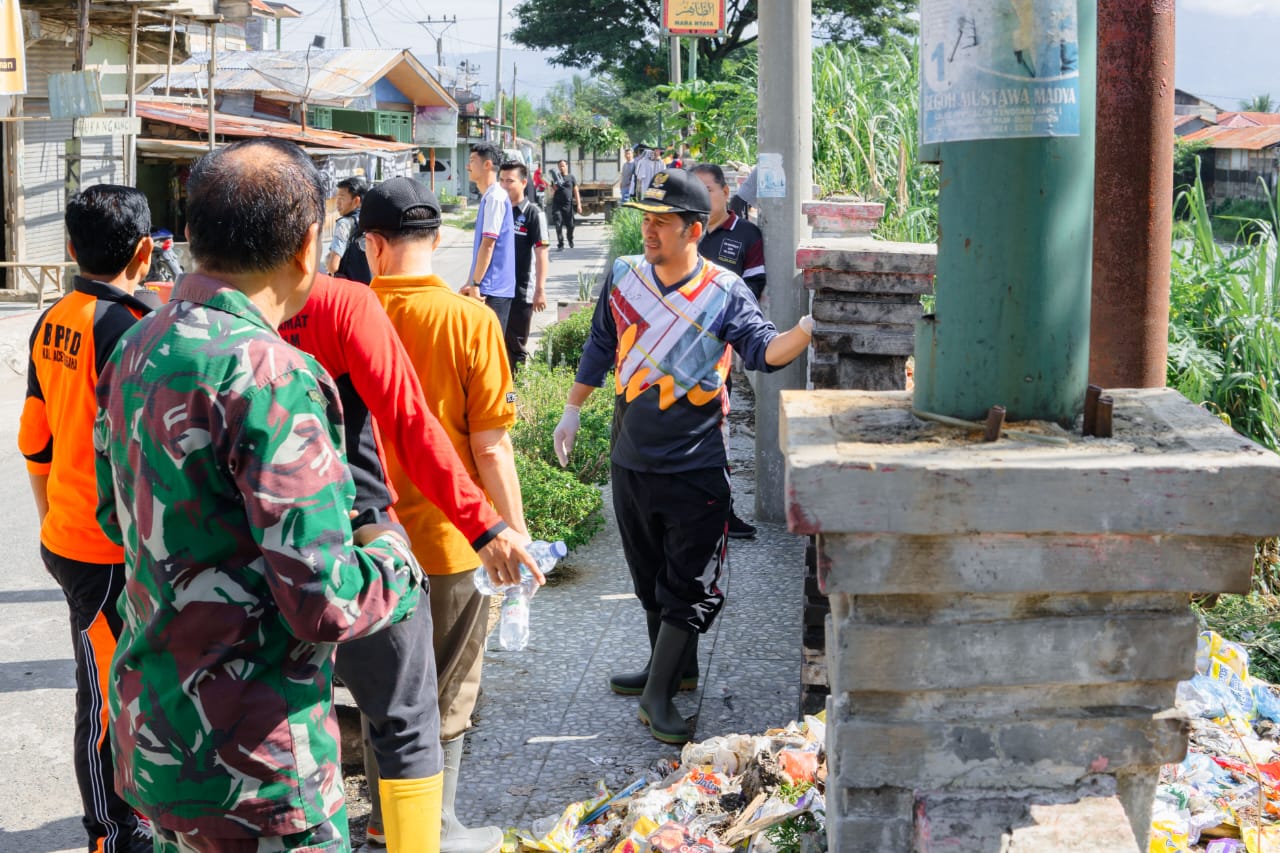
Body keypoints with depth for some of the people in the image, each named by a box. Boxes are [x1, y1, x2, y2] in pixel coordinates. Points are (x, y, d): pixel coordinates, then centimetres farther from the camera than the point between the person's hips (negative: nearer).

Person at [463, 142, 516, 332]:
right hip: (487, 288, 9)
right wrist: (471, 283, 19)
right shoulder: (488, 197, 16)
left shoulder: (495, 198, -14)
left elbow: (488, 245, -18)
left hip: (492, 289, -9)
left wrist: (475, 284, -16)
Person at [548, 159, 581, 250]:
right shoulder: (555, 178, 9)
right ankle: (560, 244, -5)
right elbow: (552, 193, 10)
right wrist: (554, 187, -12)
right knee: (558, 225, -8)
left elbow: (576, 192, 6)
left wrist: (579, 204, -1)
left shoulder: (571, 178, 8)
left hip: (568, 204, 0)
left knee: (570, 225, 3)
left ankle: (570, 240, 29)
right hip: (557, 204, 0)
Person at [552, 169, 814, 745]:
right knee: (650, 574, 17)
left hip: (695, 466, -4)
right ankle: (675, 667, 34)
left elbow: (764, 351, -20)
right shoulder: (624, 277, 2)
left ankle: (658, 692, 7)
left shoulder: (724, 294, -9)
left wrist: (806, 330, -39)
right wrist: (573, 410, 19)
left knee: (690, 584, -2)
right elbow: (600, 347, 15)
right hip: (632, 459, 4)